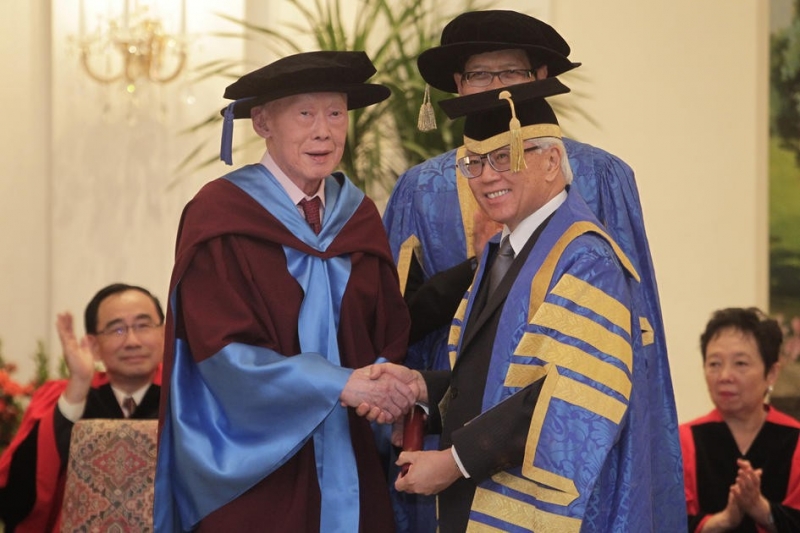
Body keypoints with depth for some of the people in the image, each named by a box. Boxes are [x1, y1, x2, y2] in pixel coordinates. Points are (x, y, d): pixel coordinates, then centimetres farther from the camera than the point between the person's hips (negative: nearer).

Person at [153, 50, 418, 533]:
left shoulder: (358, 217, 9)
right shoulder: (220, 215, -8)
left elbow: (390, 335, 9)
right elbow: (224, 352, -15)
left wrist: (386, 384, -14)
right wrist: (341, 385, -21)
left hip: (347, 468, 5)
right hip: (253, 470, -5)